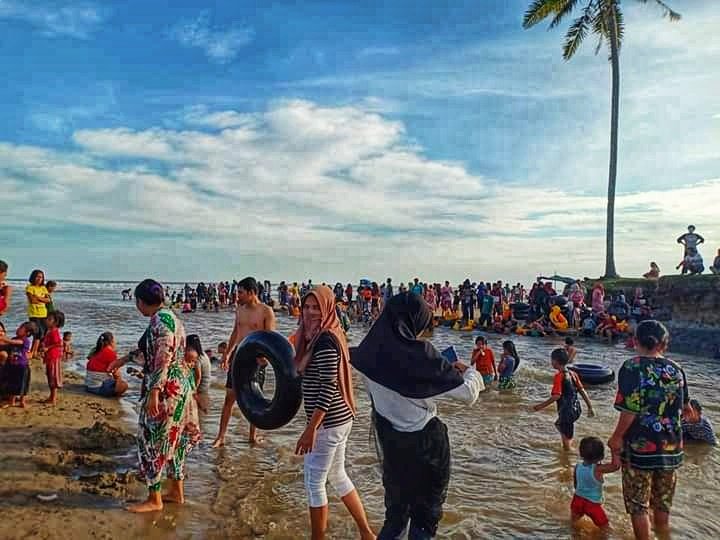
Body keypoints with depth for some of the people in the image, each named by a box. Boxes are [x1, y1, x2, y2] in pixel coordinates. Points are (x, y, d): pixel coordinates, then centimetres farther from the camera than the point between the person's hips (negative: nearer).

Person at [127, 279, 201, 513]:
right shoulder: (168, 316, 14)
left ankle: (154, 499, 14)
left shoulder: (160, 319, -17)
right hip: (179, 384, 10)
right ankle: (176, 492, 28)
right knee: (172, 440, 17)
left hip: (166, 388, -10)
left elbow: (163, 359, -24)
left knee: (152, 441, 2)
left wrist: (153, 392, -25)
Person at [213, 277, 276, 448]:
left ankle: (253, 436, 21)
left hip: (255, 359, -5)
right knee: (229, 397, 4)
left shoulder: (266, 312, -9)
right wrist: (227, 354, 20)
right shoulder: (240, 309, 9)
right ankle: (221, 436, 10)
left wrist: (265, 355, -30)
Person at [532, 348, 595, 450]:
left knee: (567, 440, 4)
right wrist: (590, 407, 15)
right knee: (558, 424, 31)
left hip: (567, 412, -9)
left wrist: (541, 406, -17)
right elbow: (582, 391, 8)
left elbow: (556, 396, -23)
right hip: (576, 410, 9)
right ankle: (569, 446, 35)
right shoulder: (572, 374, 6)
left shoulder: (559, 376, -17)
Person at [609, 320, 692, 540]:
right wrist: (689, 411, 42)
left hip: (640, 448, -5)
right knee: (663, 503, 22)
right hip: (671, 448, 5)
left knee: (638, 506, 11)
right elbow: (684, 406, 18)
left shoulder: (632, 367, -15)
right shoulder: (676, 369, 1)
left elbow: (631, 410, -21)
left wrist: (617, 437, -6)